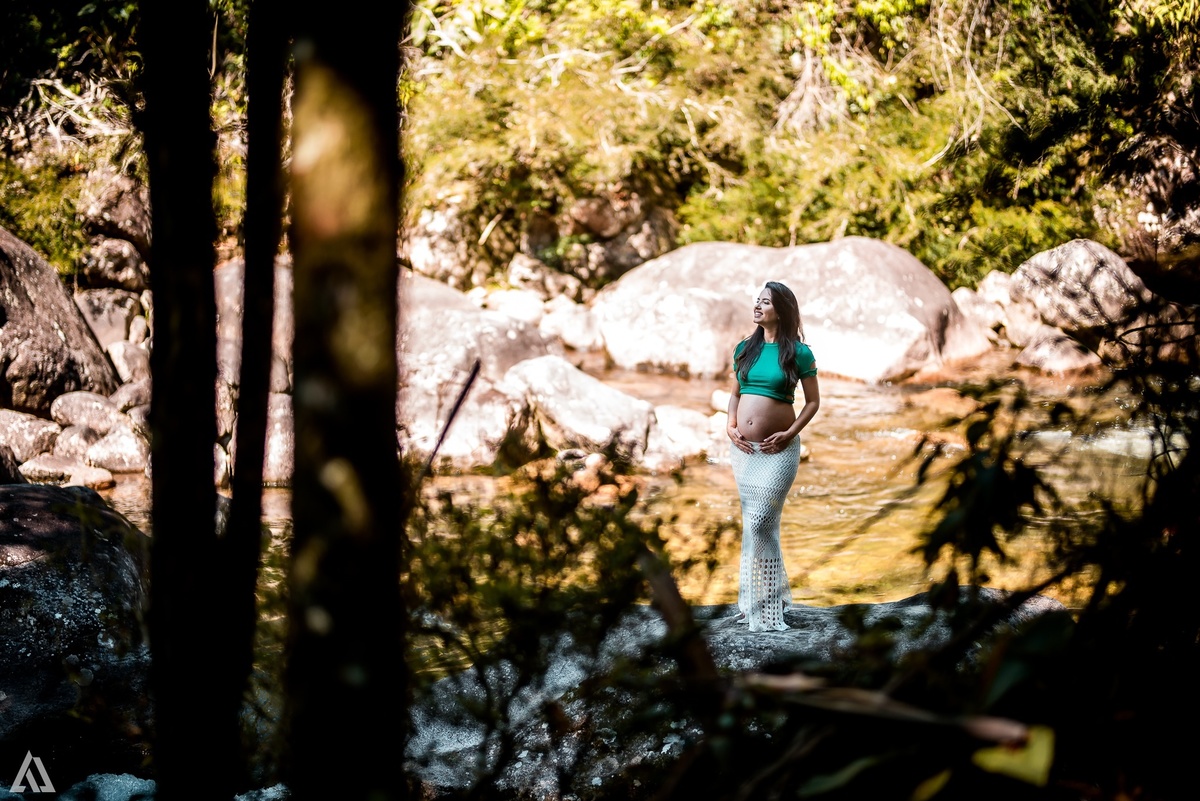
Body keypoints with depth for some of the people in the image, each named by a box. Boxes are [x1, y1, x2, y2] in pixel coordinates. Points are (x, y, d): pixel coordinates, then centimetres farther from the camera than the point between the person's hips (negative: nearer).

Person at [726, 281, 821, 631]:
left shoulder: (798, 352, -5)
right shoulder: (745, 349, 8)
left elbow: (813, 401, -1)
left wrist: (790, 434, -12)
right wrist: (731, 426, 0)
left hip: (778, 450, -5)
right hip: (743, 447, 5)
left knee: (760, 522, -12)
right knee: (755, 521, 10)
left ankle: (763, 605, -3)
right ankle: (769, 596, 22)